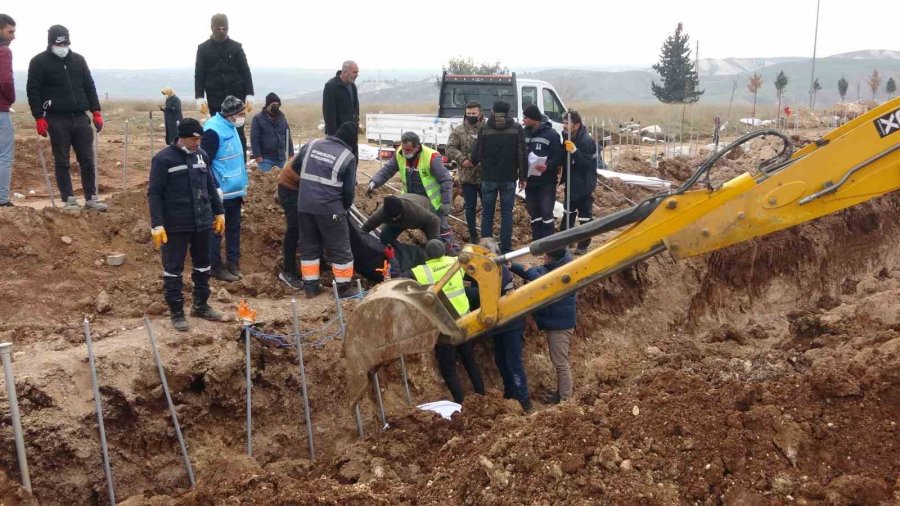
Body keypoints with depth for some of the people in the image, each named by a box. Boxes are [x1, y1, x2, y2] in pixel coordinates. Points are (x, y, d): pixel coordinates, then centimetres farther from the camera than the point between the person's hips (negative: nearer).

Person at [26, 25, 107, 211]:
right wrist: (39, 118, -11)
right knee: (62, 162, 0)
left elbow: (89, 86, 15)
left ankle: (91, 198, 12)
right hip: (57, 119, -4)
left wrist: (96, 112, 7)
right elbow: (33, 91, -3)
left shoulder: (78, 59, 12)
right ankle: (69, 200, 5)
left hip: (80, 118, 4)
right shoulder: (39, 62, -1)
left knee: (87, 160, 3)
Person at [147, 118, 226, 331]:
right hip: (175, 226, -6)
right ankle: (176, 312, 14)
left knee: (202, 265, 16)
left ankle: (201, 305, 31)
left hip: (202, 222, 6)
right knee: (173, 269, 3)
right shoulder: (163, 159, -12)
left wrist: (219, 212, 16)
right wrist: (157, 224, -17)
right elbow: (154, 193, -12)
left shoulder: (202, 155, 6)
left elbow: (211, 186, 16)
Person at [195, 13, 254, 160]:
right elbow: (199, 75, 3)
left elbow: (245, 72, 3)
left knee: (238, 132, 1)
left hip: (236, 97, 0)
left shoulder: (236, 47, 4)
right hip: (215, 100, 0)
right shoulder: (203, 48, 4)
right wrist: (200, 98, -6)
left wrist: (249, 96, -4)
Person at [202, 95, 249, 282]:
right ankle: (216, 267, 11)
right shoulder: (213, 131, -19)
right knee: (216, 230, 3)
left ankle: (233, 262, 26)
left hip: (235, 190, 9)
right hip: (220, 192, -9)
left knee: (234, 227, 16)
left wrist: (243, 182, 21)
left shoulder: (230, 127, 9)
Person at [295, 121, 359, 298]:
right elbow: (349, 189, -3)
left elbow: (296, 166, 19)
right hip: (330, 209, -5)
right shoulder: (348, 157, -6)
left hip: (305, 206, 5)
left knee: (309, 246, 16)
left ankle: (310, 286, 19)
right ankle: (343, 287, 13)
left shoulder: (312, 144, 6)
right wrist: (345, 207, 16)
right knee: (340, 248, 7)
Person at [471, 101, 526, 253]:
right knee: (507, 213, 6)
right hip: (509, 178, 0)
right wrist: (522, 176, 3)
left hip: (489, 178, 0)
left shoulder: (485, 129, -3)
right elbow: (522, 154, -3)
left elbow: (476, 154, -3)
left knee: (487, 213, 9)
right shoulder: (517, 129, -1)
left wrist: (473, 162, 19)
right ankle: (505, 247, 4)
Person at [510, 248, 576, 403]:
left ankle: (566, 400, 5)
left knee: (561, 363, -3)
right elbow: (532, 273, 15)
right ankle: (561, 393, 32)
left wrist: (529, 271, -23)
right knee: (559, 361, 20)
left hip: (560, 324, -10)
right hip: (555, 321, 10)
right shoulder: (550, 267, 6)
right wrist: (512, 266, 1)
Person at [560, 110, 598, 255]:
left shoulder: (586, 141, -21)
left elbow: (586, 163, -28)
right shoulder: (568, 138, 3)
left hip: (584, 185, -8)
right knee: (568, 212, 19)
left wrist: (574, 151, -38)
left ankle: (583, 245, 10)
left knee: (584, 216, 1)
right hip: (572, 183, 8)